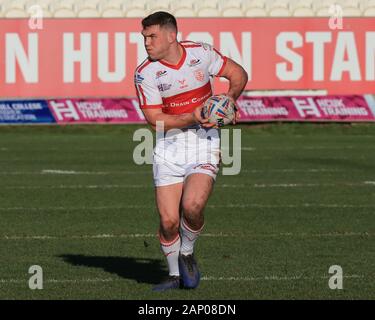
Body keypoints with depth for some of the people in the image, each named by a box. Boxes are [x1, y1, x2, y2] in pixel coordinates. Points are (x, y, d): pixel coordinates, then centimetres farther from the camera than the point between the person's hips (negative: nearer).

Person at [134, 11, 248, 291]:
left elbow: (238, 74, 11)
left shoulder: (202, 53, -4)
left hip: (204, 144, -1)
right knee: (168, 220, -6)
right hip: (168, 148, 1)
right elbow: (155, 119, -10)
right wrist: (191, 117, -22)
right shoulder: (145, 73, -9)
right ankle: (175, 275, 19)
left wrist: (229, 100, -5)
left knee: (192, 206, -23)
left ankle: (187, 254, 7)